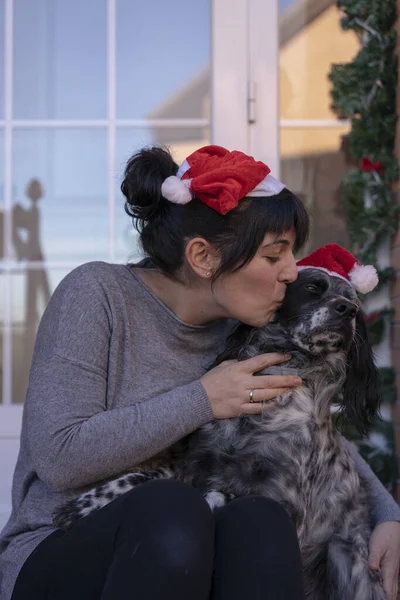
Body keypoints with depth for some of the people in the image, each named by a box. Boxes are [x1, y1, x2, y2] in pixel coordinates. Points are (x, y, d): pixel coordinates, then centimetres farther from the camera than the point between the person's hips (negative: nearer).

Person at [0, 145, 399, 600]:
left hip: (183, 564, 4)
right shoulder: (96, 294, -9)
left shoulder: (239, 330, 6)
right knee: (171, 508, -36)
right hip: (57, 559, -3)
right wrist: (201, 401, -17)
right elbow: (58, 459, -18)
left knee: (262, 520, -30)